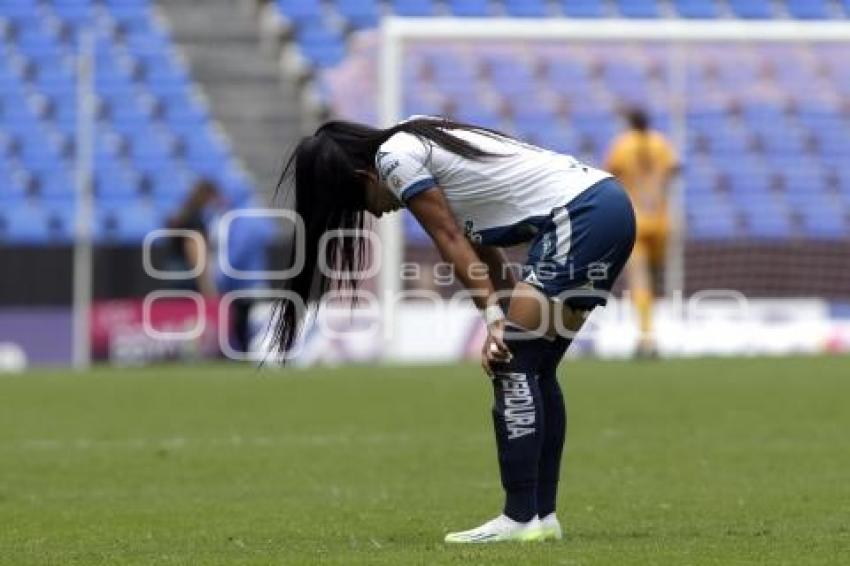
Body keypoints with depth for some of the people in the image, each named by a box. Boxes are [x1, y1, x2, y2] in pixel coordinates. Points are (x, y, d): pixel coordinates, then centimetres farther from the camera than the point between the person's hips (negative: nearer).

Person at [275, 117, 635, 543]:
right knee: (534, 369, 12)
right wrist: (506, 317, 6)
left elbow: (452, 241, -10)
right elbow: (482, 248, 15)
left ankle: (521, 519, -9)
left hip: (581, 216, -10)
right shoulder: (422, 147, 21)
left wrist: (494, 316, -12)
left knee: (513, 366, -7)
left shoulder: (394, 158, -6)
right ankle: (542, 515, 12)